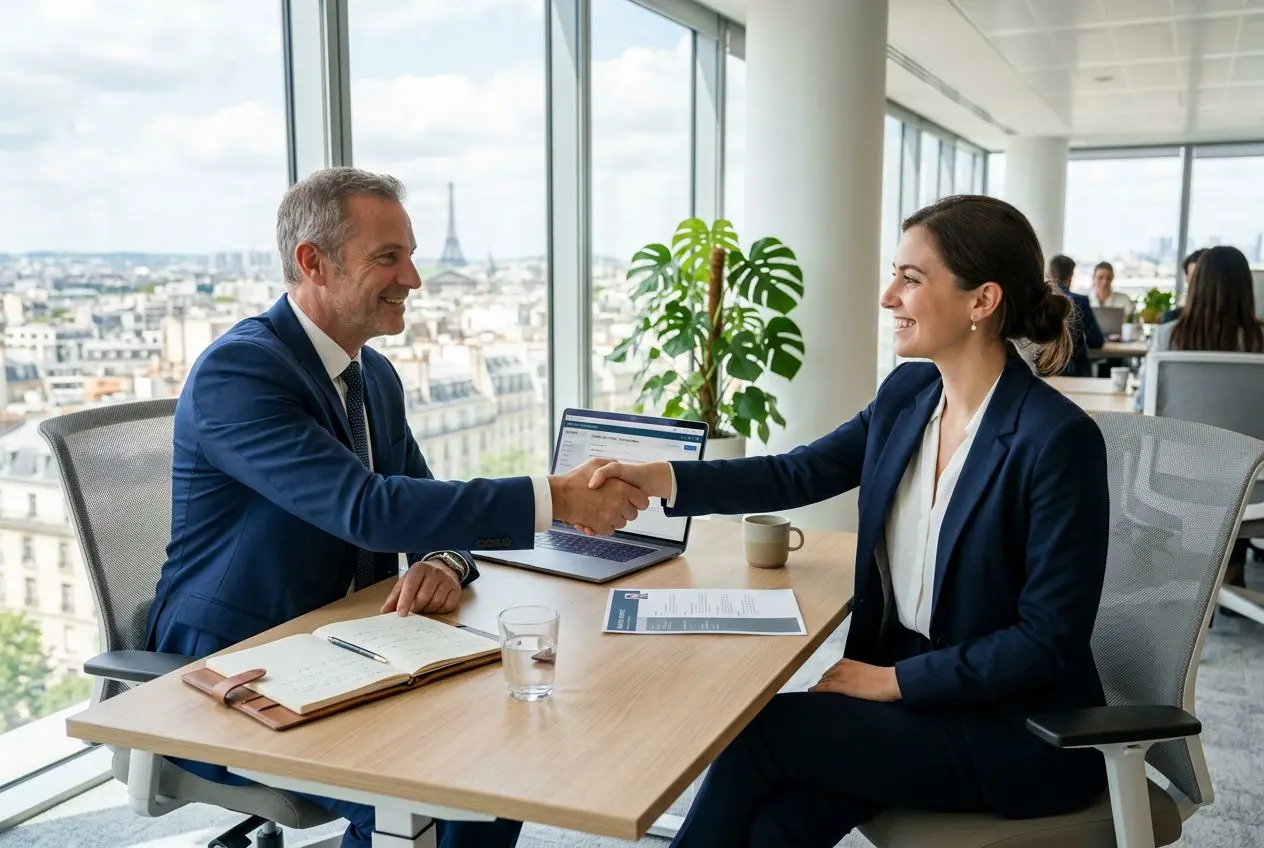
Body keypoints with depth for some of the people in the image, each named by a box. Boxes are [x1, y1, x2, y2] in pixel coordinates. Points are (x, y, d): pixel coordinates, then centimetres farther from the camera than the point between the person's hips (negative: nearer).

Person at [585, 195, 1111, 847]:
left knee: (761, 731, -14)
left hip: (1022, 731, -5)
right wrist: (657, 477, -7)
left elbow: (1049, 641, -19)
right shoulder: (908, 393, 0)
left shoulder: (1059, 439, -21)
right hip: (906, 683, 5)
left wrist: (894, 680, -17)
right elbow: (801, 473, 5)